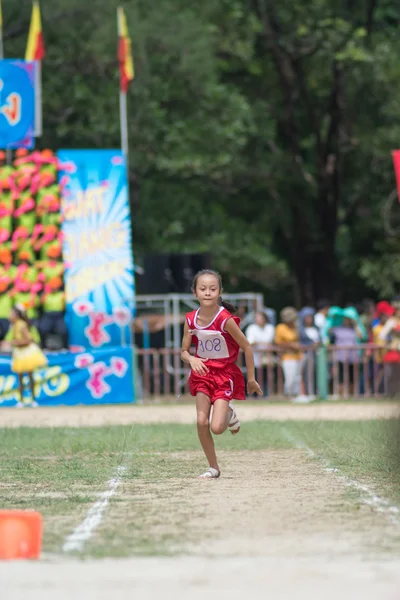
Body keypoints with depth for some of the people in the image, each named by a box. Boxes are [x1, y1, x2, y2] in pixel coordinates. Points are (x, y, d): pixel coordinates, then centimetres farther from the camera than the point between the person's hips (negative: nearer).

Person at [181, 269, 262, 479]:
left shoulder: (225, 319, -21)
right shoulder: (191, 320, -8)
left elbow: (246, 347, -11)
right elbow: (184, 351, 1)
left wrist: (251, 379, -4)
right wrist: (192, 359, -24)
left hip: (225, 374, -4)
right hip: (203, 372, 4)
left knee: (216, 427, -14)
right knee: (201, 422, -9)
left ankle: (229, 415, 23)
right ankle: (213, 467, 9)